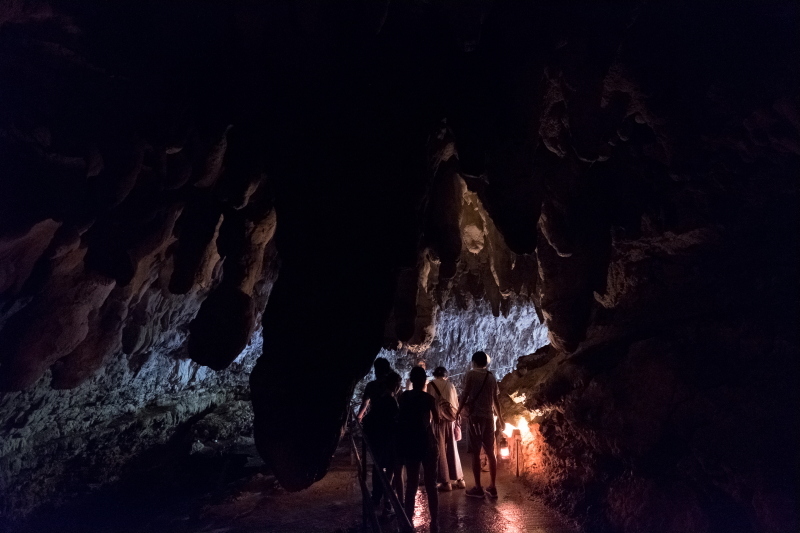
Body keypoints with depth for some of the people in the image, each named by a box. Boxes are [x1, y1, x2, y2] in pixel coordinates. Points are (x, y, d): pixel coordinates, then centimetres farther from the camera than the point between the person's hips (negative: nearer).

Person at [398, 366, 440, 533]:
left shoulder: (404, 396, -1)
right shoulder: (428, 398, -11)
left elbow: (401, 420, 3)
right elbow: (437, 420, -1)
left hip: (409, 444, 3)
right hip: (427, 443, -3)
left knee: (411, 483, 13)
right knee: (430, 484, 5)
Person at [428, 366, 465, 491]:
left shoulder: (431, 385, -1)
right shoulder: (450, 385, 9)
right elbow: (456, 403, 10)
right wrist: (456, 418, 16)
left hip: (438, 419, -4)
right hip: (451, 420, 4)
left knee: (440, 450, 2)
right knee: (453, 450, 13)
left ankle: (446, 482, 2)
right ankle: (459, 479, 18)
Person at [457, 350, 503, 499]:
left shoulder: (471, 374, -3)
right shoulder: (492, 377, 11)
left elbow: (465, 395, -9)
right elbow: (496, 400, 15)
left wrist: (459, 411, -1)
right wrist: (500, 417, 26)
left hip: (475, 416, -5)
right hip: (489, 417, 5)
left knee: (476, 453, 0)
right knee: (490, 453, 11)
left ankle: (478, 488, 4)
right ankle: (492, 487, 16)